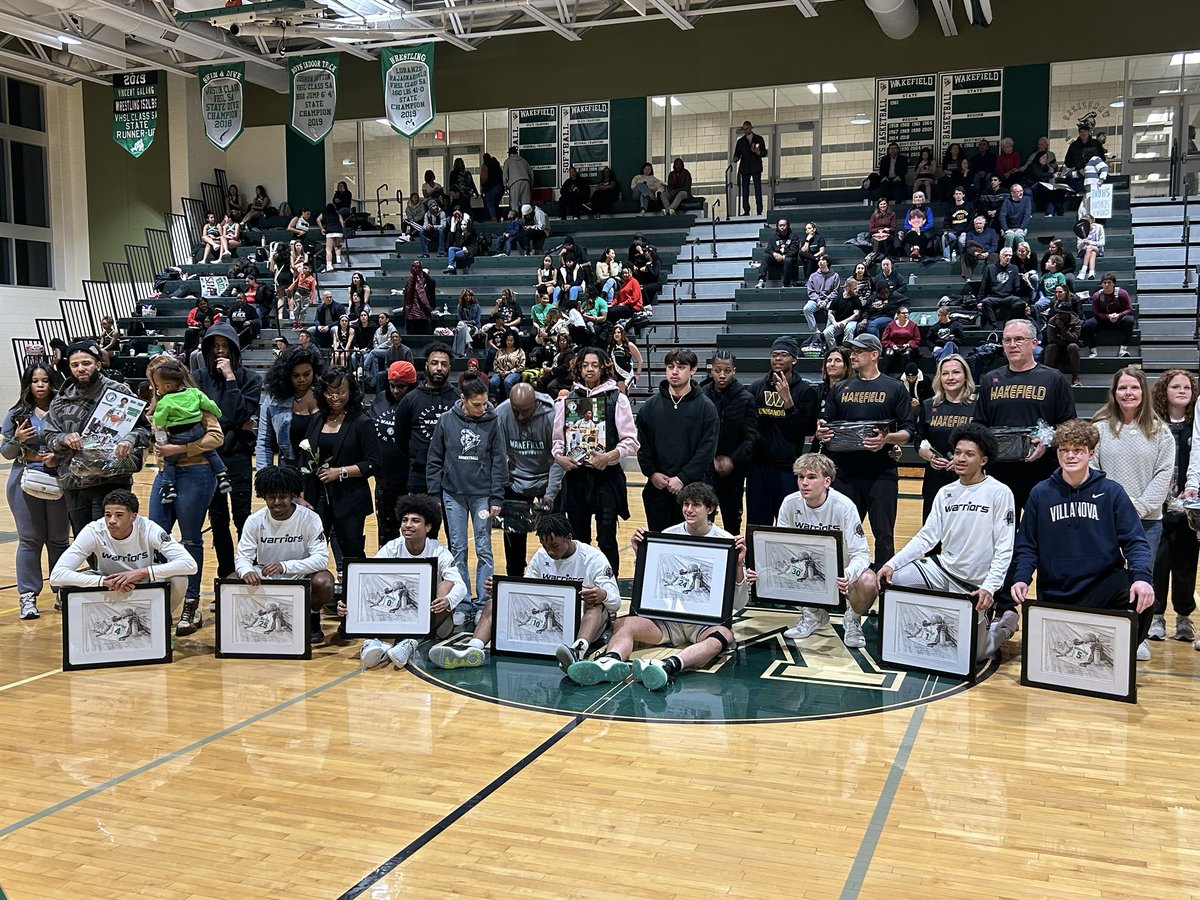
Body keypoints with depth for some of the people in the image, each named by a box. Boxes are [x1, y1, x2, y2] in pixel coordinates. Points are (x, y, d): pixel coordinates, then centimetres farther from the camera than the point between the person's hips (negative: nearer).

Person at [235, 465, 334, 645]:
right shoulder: (255, 521, -8)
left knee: (324, 583, -34)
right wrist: (247, 571, -36)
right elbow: (242, 557, -10)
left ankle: (313, 621, 0)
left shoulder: (310, 519, -15)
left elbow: (321, 558, -23)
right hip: (264, 580, 3)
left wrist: (285, 566, -37)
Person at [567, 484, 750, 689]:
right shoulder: (668, 536, 7)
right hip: (669, 615, 3)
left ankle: (667, 666, -63)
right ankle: (610, 662, -55)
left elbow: (738, 604, -2)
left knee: (723, 637, -38)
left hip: (709, 620, -3)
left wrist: (739, 566, -17)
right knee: (622, 624, -23)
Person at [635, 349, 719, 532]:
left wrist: (683, 478, -14)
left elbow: (707, 449, -7)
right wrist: (652, 473, -5)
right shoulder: (650, 406, 7)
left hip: (692, 488, -3)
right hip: (656, 488, 3)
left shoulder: (705, 407, -2)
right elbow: (642, 445, 8)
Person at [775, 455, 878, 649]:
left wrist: (847, 575, -48)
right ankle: (812, 614, 6)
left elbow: (861, 553, -25)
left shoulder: (844, 506, -23)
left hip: (841, 571, -3)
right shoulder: (790, 503, -14)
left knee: (867, 583, -35)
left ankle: (853, 619, 3)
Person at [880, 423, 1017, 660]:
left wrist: (989, 588, -25)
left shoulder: (999, 493, -10)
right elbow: (927, 536, 2)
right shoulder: (946, 492, 5)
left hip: (975, 586, -4)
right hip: (943, 569, 4)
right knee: (889, 581, -17)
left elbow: (1004, 549, -13)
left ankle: (1005, 624, 29)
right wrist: (893, 563, -9)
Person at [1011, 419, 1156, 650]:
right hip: (1055, 595, 1)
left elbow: (1135, 541, -4)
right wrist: (1022, 578, -12)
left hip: (1104, 584, -1)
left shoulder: (1111, 492, 0)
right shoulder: (1041, 494, 3)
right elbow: (1027, 546, 6)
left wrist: (1141, 576, -23)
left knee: (1142, 600, -31)